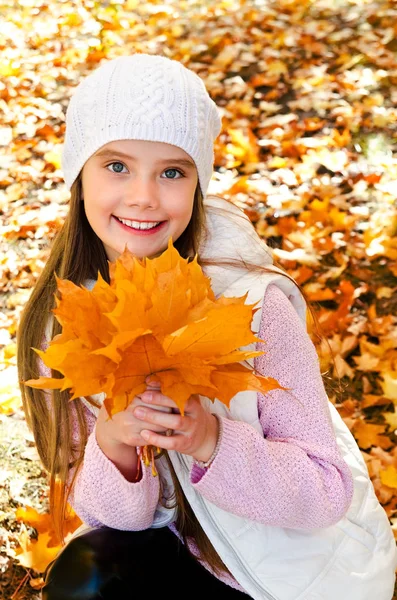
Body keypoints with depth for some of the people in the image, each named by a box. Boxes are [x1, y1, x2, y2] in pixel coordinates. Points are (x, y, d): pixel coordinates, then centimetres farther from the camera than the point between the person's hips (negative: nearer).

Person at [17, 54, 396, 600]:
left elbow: (327, 492, -19)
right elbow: (116, 515, -10)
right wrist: (111, 444, -31)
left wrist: (213, 439, -35)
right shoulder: (58, 319, -13)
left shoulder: (253, 300, -24)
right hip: (181, 544, 3)